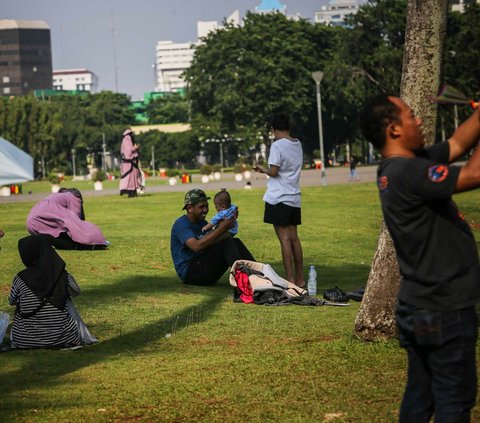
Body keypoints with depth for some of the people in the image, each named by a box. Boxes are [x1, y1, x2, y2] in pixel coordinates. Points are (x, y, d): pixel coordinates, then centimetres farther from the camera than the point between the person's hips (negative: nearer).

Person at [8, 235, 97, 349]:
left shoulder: (20, 279, -12)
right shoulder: (63, 276, -10)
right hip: (59, 338, 1)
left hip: (24, 341, 0)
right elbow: (76, 292, 11)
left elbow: (12, 301, 7)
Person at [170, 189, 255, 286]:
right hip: (189, 273, -8)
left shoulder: (202, 223, 17)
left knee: (235, 242, -6)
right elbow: (196, 246, -28)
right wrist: (221, 229, -29)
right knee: (226, 243, -23)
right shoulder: (181, 224, -12)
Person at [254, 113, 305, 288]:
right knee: (294, 237, 11)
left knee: (284, 238, -6)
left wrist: (263, 170, 3)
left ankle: (290, 279, -7)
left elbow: (274, 171, -16)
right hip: (294, 198, 7)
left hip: (279, 198, -7)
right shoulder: (298, 145, 11)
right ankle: (300, 278, 12)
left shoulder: (277, 145, -11)